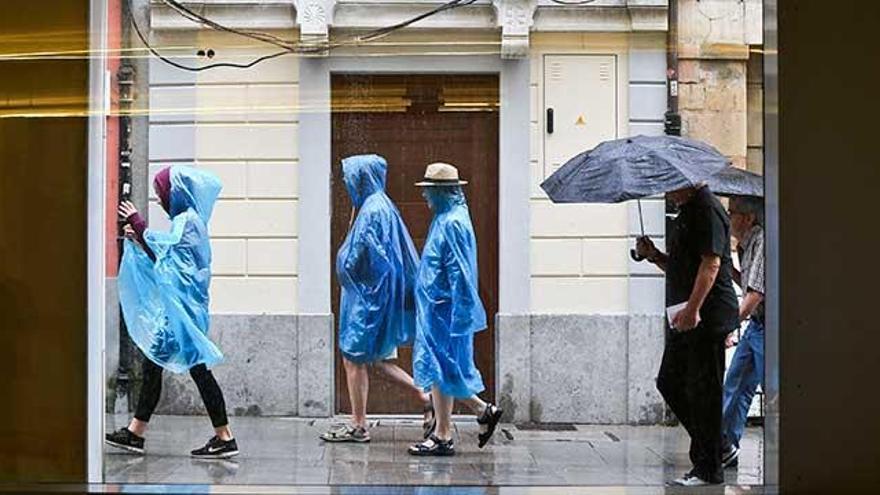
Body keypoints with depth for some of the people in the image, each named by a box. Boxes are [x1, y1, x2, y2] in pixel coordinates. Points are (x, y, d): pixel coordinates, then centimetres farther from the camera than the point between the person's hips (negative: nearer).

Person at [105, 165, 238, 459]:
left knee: (198, 369, -7)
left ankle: (225, 437, -3)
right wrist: (139, 239, 12)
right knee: (152, 365, 11)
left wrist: (137, 223, -16)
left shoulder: (187, 221, -13)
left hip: (183, 307, -10)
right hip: (173, 308, 10)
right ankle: (136, 433, 16)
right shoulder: (186, 220, 16)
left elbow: (163, 252, -21)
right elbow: (164, 258, 20)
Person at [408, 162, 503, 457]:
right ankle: (483, 411, 19)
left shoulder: (452, 224, -16)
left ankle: (442, 438, 4)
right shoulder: (445, 220, 14)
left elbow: (459, 273, -20)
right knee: (439, 369, 13)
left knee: (440, 369, -3)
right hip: (435, 308, 10)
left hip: (443, 310, -10)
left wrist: (458, 315, -22)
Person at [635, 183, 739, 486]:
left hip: (707, 317, -10)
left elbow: (711, 263, -20)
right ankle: (707, 447, 21)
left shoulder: (707, 209, -12)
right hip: (685, 318, 10)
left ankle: (709, 469, 0)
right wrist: (654, 256, 8)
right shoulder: (685, 213, 20)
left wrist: (692, 309, -25)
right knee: (669, 383, 12)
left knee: (703, 390, -6)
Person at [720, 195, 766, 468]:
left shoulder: (764, 242, -18)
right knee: (735, 385, 11)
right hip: (755, 324, 10)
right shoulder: (748, 244, 12)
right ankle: (726, 447, 16)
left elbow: (756, 293, -22)